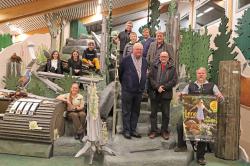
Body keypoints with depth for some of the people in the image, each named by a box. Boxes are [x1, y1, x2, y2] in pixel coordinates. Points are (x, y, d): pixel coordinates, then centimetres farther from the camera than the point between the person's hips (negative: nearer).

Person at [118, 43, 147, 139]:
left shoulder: (144, 61, 8)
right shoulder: (126, 60, -6)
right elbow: (120, 73, 2)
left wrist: (142, 86, 13)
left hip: (139, 91, 5)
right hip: (127, 91, -5)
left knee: (136, 112, 12)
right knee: (126, 112, 3)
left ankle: (133, 130, 23)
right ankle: (126, 131, 14)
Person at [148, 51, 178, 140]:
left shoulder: (172, 68, 6)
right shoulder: (154, 67, 7)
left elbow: (174, 80, -2)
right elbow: (150, 78, -2)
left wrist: (164, 87, -12)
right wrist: (157, 87, -15)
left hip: (166, 94, 0)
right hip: (154, 93, 1)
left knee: (166, 114, 7)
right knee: (153, 113, 7)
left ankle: (164, 131, 20)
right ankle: (153, 131, 18)